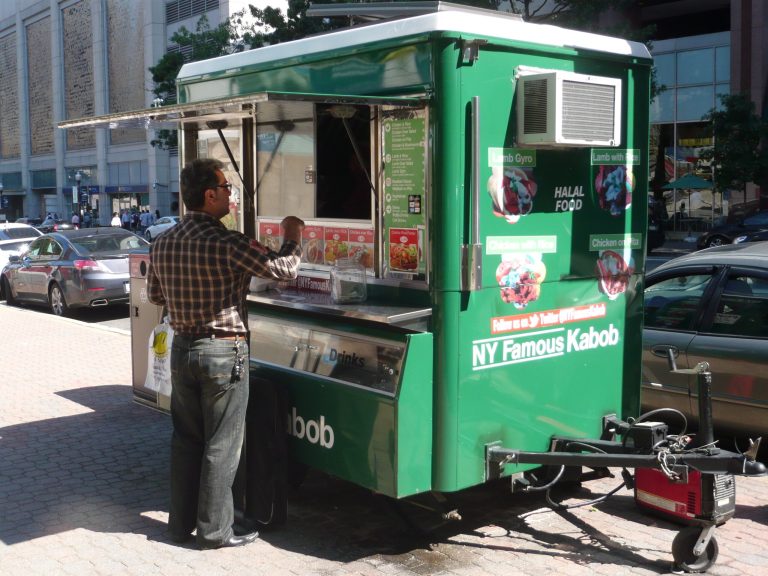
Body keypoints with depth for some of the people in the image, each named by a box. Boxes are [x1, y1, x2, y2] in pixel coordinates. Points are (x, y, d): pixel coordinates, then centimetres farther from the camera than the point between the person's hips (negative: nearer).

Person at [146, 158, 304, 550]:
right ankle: (214, 530, 13)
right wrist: (293, 237, 5)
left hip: (182, 348, 7)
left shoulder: (162, 243, 3)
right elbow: (285, 269, -14)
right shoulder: (226, 243, -19)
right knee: (221, 444, 4)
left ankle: (180, 522, 26)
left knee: (185, 439, 16)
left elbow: (154, 296, 15)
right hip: (223, 351, -7)